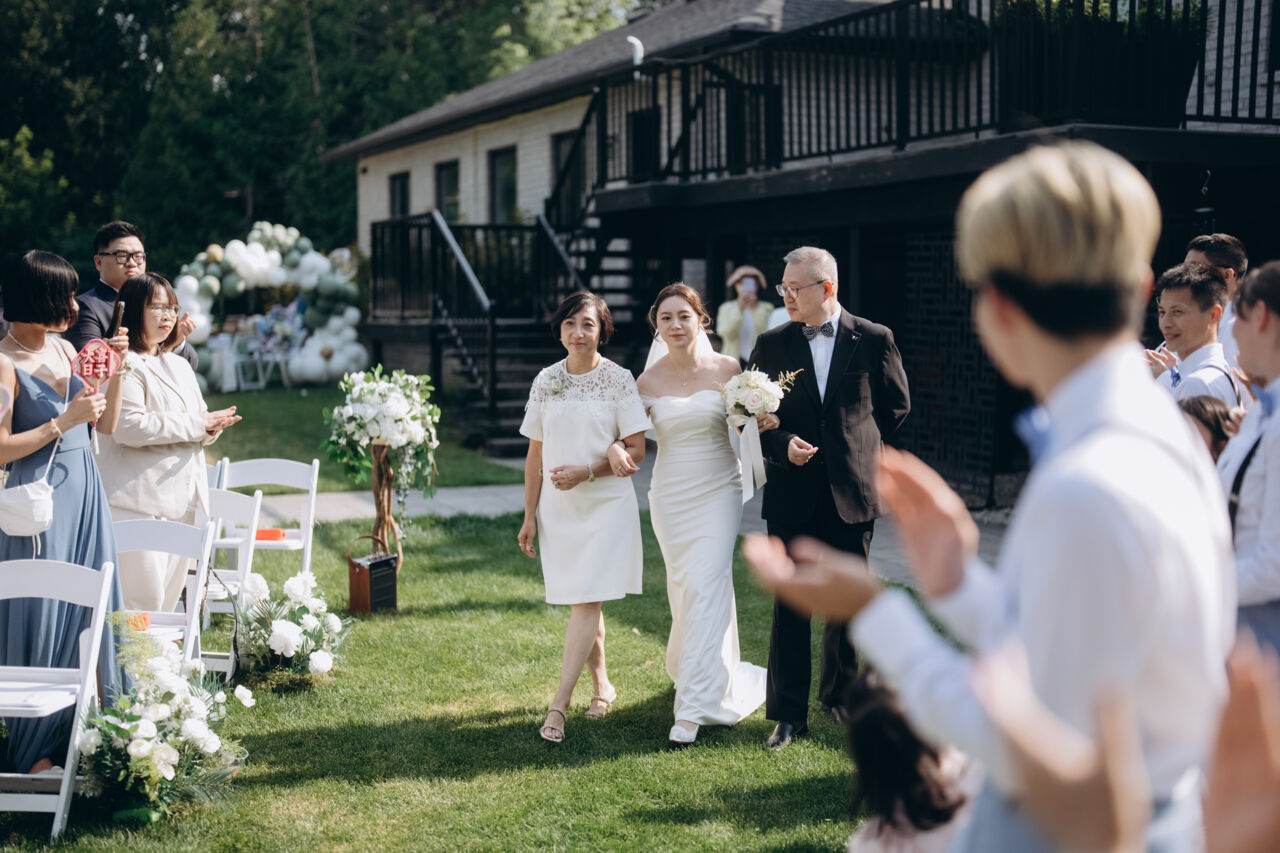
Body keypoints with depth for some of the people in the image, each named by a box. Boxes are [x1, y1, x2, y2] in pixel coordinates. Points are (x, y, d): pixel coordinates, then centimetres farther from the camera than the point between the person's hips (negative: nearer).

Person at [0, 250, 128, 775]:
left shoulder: (65, 349, 9)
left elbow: (106, 426, 12)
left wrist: (116, 373, -1)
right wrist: (64, 421, -18)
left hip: (83, 494, 7)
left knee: (87, 612, 9)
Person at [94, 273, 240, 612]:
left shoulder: (179, 365, 20)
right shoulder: (124, 364, -9)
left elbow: (201, 421, 22)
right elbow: (129, 427, -21)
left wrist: (212, 426, -4)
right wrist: (196, 425, -15)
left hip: (183, 500, 9)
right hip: (138, 502, -8)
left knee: (170, 595, 10)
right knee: (142, 598, -11)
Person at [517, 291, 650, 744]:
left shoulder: (619, 380, -5)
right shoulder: (546, 381, 5)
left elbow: (636, 450, -6)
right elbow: (535, 454, 9)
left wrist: (587, 472, -17)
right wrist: (530, 516, 8)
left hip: (606, 504, -4)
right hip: (558, 508, 4)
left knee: (586, 601, -10)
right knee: (580, 602, 10)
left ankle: (559, 703, -10)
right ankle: (602, 685, 27)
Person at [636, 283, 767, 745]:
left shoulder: (727, 369, -4)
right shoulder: (648, 381, -3)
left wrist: (762, 423, -14)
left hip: (718, 491, -2)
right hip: (670, 495, 2)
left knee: (706, 589, -11)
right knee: (683, 589, 11)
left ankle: (693, 707, -11)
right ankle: (720, 674, 38)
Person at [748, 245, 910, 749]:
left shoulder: (873, 340, -1)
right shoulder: (771, 346, 2)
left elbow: (897, 404, 11)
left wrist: (857, 444, 8)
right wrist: (783, 444, -12)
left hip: (851, 493, 0)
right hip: (792, 494, 0)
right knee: (790, 605, 2)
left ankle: (840, 695, 31)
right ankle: (788, 713, 10)